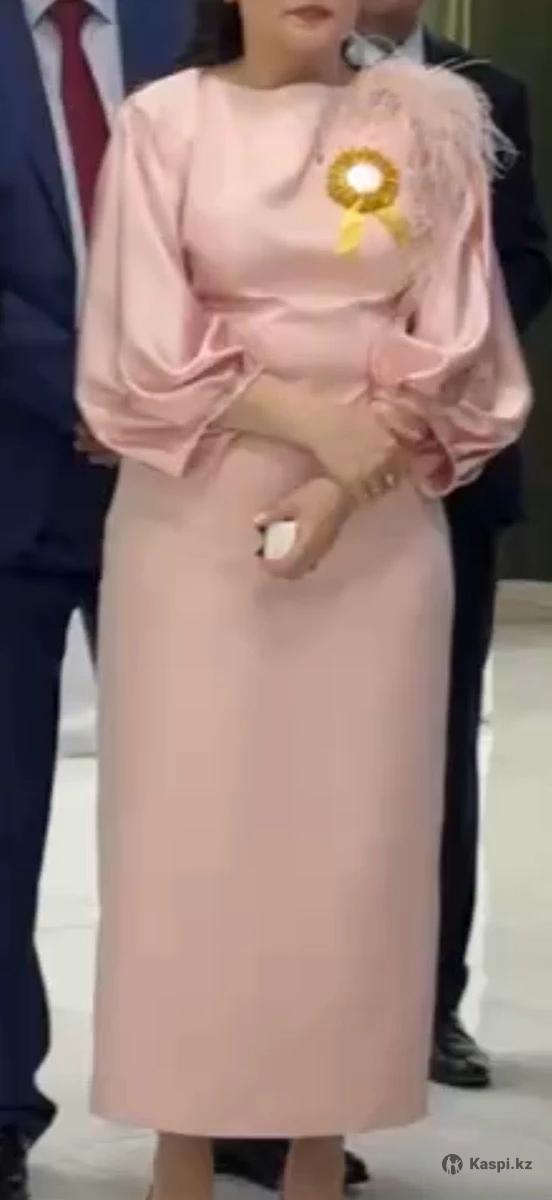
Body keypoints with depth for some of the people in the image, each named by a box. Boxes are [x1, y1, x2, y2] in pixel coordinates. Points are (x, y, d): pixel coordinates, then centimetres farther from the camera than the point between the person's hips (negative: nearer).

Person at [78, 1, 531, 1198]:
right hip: (197, 523, -1)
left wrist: (346, 485, -12)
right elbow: (144, 346, -5)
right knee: (190, 819, 2)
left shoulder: (427, 123, 4)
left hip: (378, 530, 1)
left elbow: (459, 346, 0)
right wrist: (310, 419, -14)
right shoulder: (164, 121, 1)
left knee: (353, 826, 3)